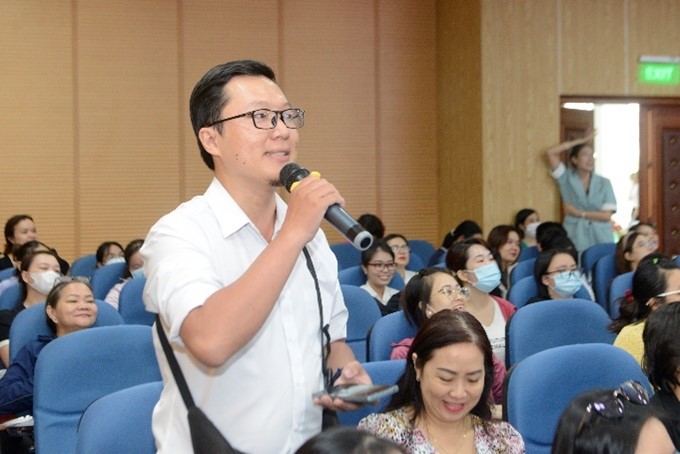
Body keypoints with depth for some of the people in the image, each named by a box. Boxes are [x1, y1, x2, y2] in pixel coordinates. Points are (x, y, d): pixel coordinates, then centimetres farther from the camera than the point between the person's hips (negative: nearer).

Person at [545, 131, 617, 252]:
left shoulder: (604, 183, 7)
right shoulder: (567, 179, 8)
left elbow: (606, 216, 0)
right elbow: (550, 153, -1)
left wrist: (579, 213, -3)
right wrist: (580, 141, 3)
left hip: (601, 239, 1)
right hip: (575, 239, -1)